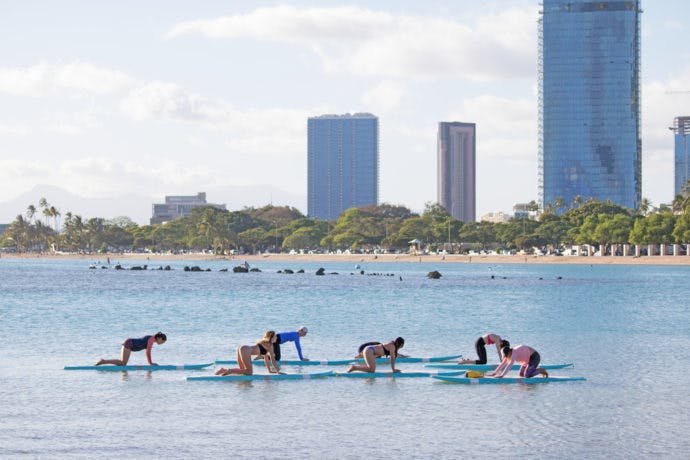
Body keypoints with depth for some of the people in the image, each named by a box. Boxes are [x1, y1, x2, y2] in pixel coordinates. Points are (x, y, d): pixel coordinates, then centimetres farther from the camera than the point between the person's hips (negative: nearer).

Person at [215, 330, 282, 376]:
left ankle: (224, 370, 4)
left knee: (243, 370, 19)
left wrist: (270, 371, 36)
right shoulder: (270, 345, 1)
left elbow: (266, 359, 34)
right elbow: (273, 360, 2)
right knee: (249, 372, -11)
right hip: (246, 350, -10)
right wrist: (278, 371, 9)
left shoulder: (266, 343, 28)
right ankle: (229, 371, -20)